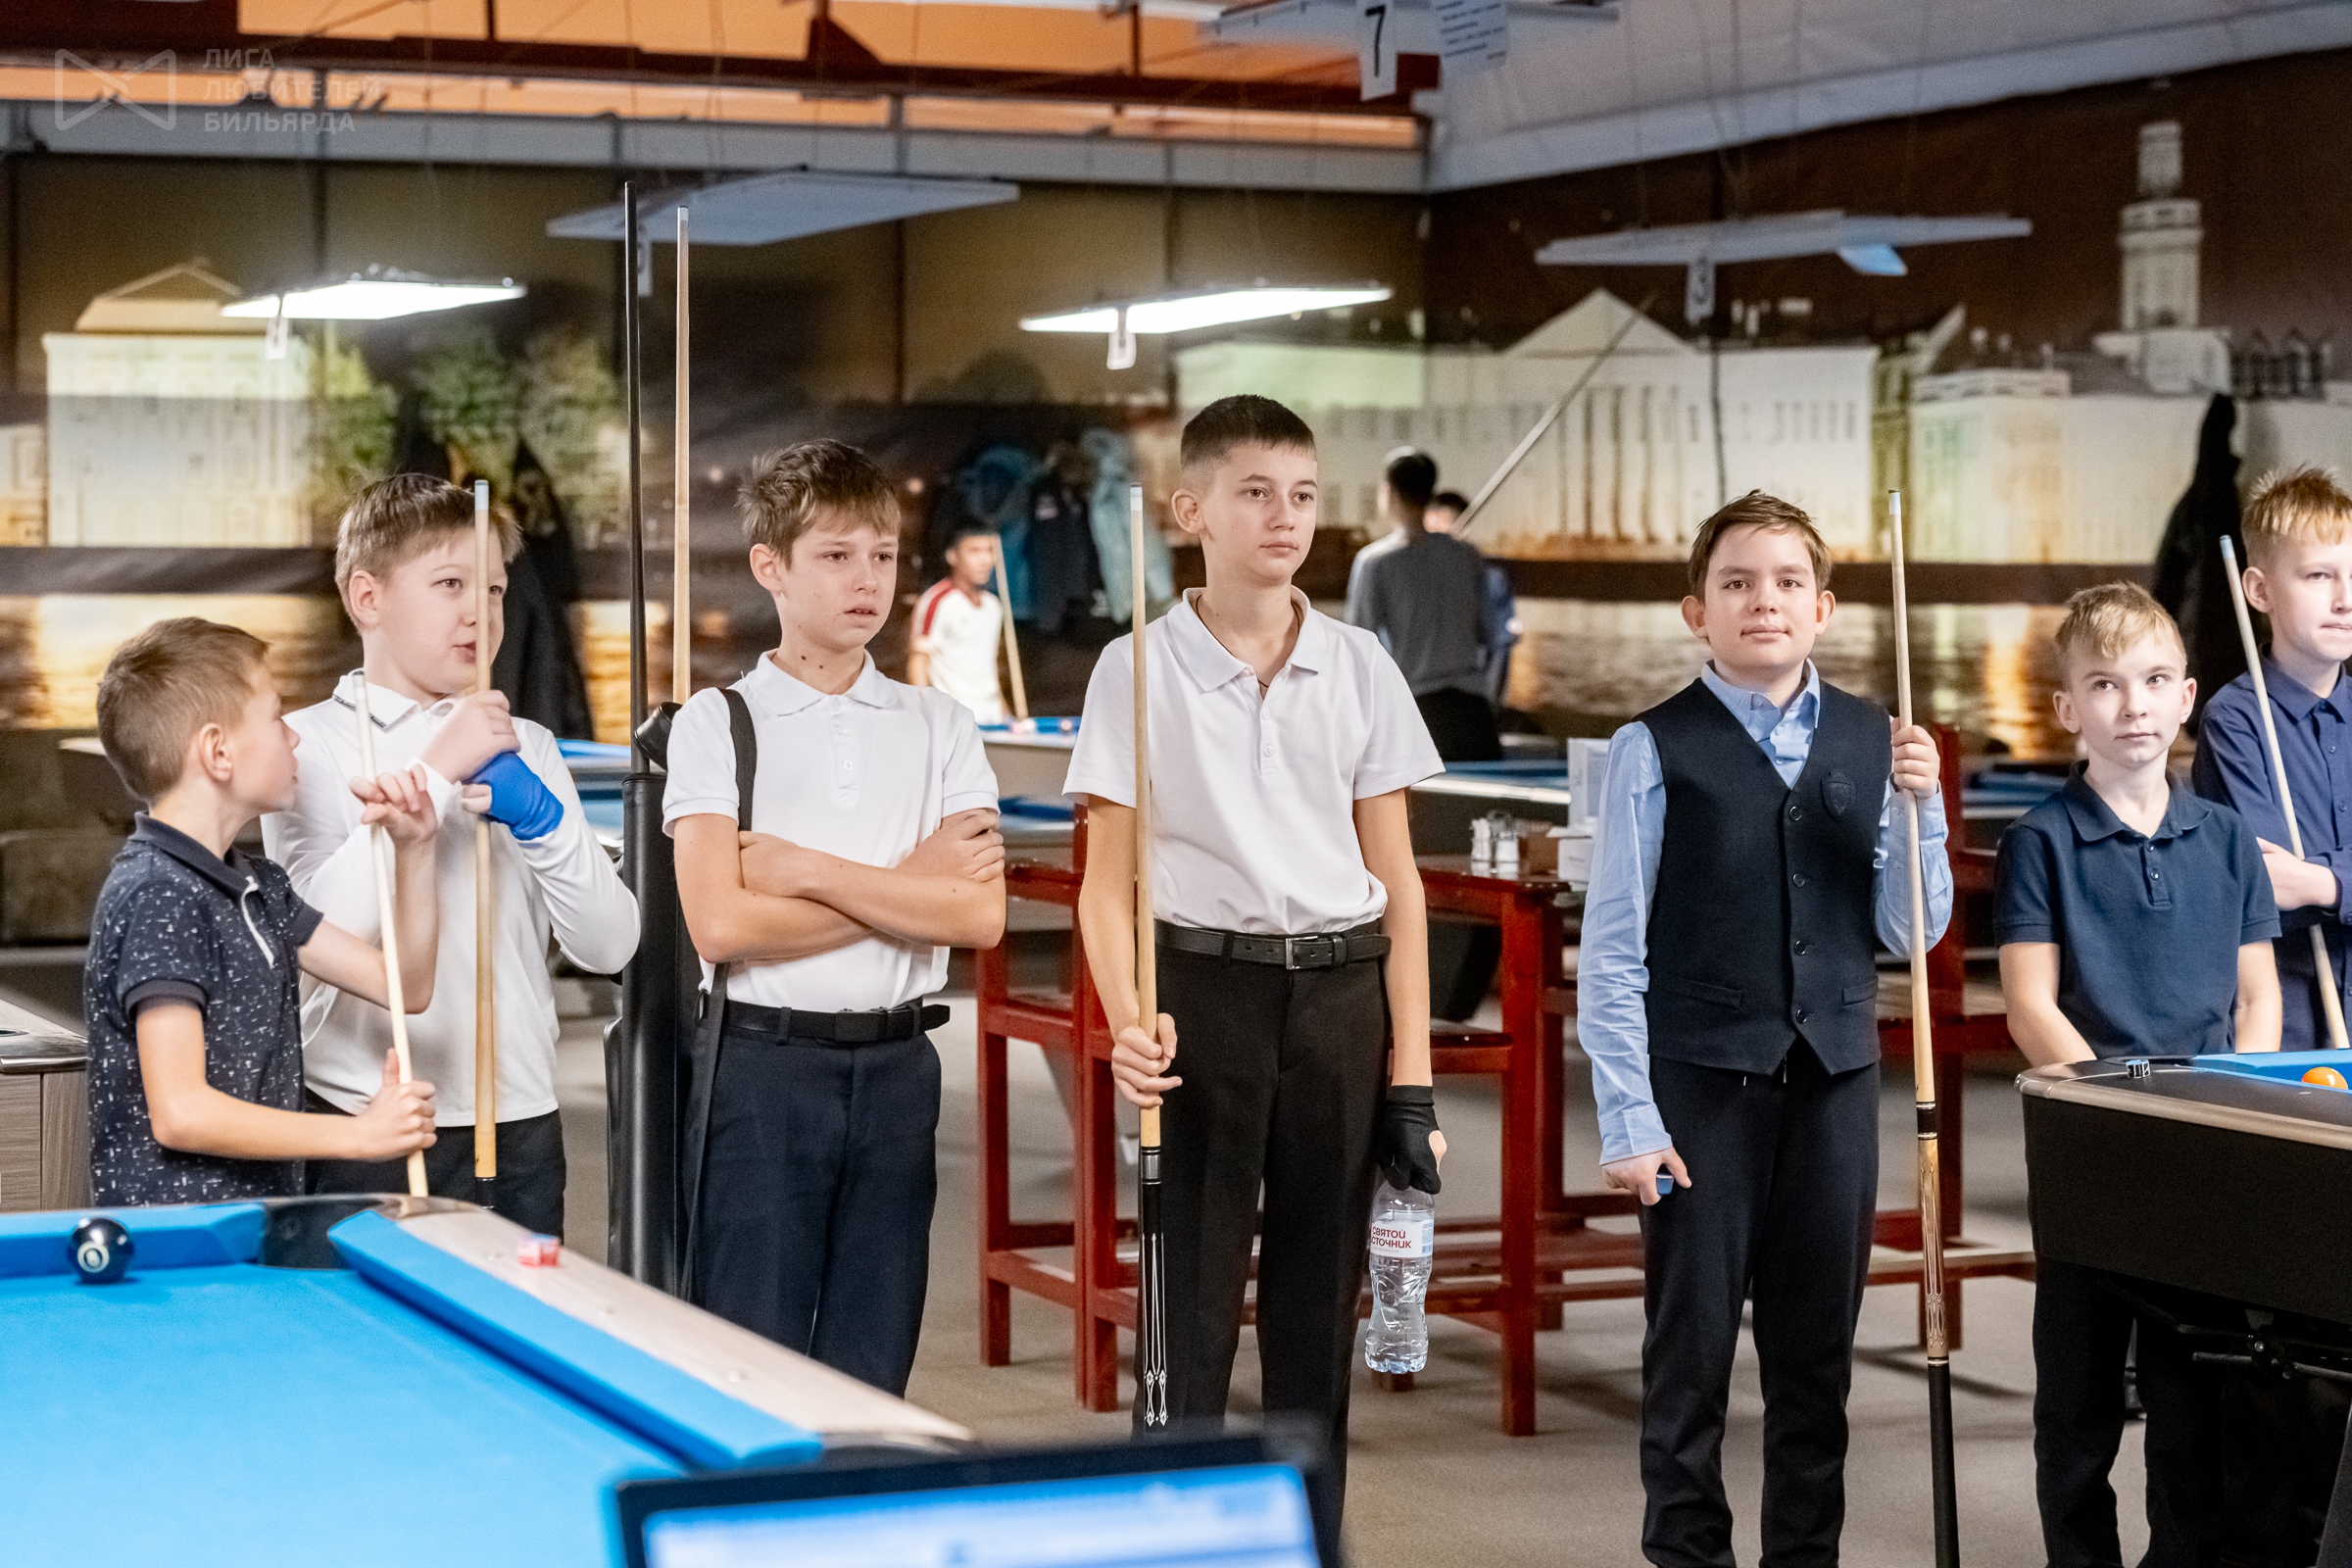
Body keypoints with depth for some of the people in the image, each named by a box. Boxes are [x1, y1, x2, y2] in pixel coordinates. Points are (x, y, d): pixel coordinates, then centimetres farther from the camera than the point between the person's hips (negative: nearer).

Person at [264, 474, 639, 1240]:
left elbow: (608, 945, 6)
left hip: (519, 1126, 4)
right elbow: (324, 925, -17)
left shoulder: (525, 747, 14)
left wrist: (540, 818, -10)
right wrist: (435, 774, -17)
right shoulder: (309, 741, 0)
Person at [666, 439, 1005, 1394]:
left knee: (870, 1375, 8)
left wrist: (809, 870, -12)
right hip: (762, 1066, -3)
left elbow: (980, 915, -6)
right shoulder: (717, 725, -2)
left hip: (895, 1068, 3)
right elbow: (721, 923, -14)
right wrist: (906, 887, -10)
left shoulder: (938, 726, 7)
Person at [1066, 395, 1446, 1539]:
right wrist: (1127, 1020, -18)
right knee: (1191, 1295, -1)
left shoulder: (1358, 668, 6)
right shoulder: (1141, 669, -1)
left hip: (1341, 993, 3)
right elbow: (1108, 878, 0)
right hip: (1204, 987, -2)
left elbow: (1396, 881, 7)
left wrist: (1411, 1075, 3)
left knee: (1320, 1295, 8)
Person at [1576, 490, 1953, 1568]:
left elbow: (1909, 932, 7)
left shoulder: (1872, 741, 6)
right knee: (1692, 1347, 3)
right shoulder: (1656, 751, -5)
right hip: (1701, 1082, -3)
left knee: (1818, 1347, 10)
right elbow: (1612, 951, -5)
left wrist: (1918, 807, -8)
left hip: (1834, 1074, 3)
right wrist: (1629, 1118, -8)